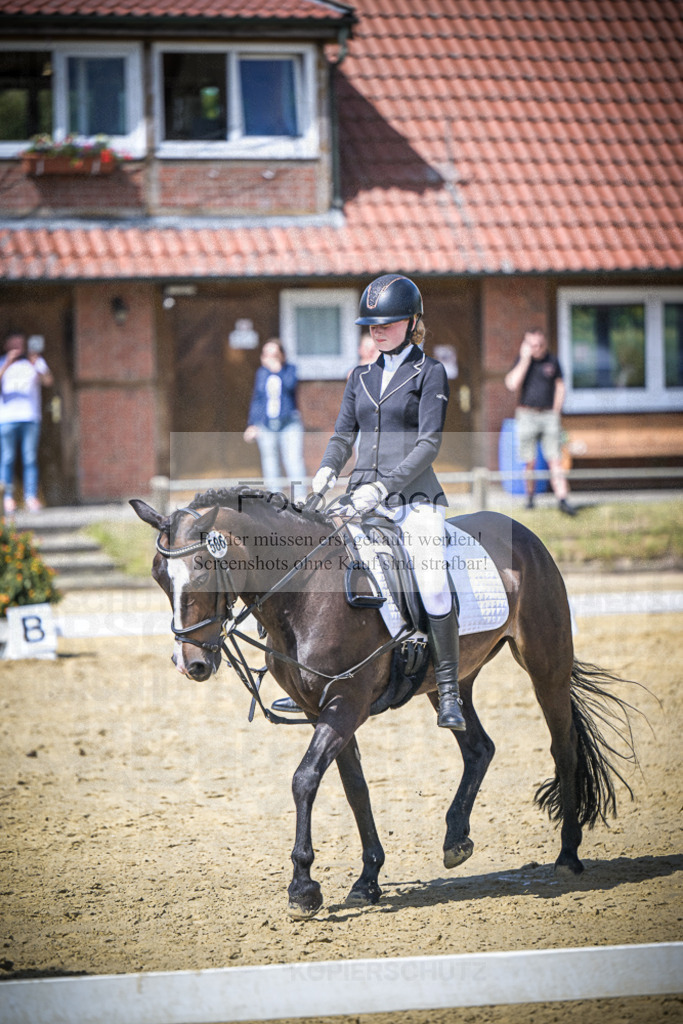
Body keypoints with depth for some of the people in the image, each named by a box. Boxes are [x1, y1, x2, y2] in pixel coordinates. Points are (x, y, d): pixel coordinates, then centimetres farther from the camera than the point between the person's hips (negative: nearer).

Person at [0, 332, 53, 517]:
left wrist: (36, 363, -17)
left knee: (30, 458, -4)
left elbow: (47, 381, -1)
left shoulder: (35, 362, 15)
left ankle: (31, 497, -4)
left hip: (30, 417, 2)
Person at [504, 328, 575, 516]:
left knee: (555, 460, -7)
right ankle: (530, 497, 18)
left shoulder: (552, 361, 6)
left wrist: (556, 411, 5)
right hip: (527, 415, -1)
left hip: (549, 414, 1)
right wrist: (525, 359, -13)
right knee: (530, 462, 1)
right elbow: (512, 384, -14)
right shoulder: (522, 361, 1)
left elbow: (560, 386, 14)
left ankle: (562, 499, -14)